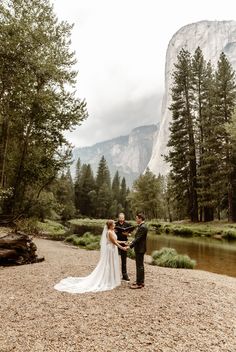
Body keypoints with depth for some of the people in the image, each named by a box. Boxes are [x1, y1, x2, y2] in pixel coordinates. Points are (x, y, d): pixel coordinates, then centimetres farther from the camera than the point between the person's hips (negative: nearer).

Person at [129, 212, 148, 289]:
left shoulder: (142, 227, -22)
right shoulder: (142, 226, 10)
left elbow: (138, 239, -25)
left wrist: (130, 246, -23)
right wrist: (132, 242, 8)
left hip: (140, 249, -10)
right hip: (140, 249, 10)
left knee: (139, 266, -1)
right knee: (140, 266, 18)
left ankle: (139, 284, 8)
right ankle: (141, 281, 29)